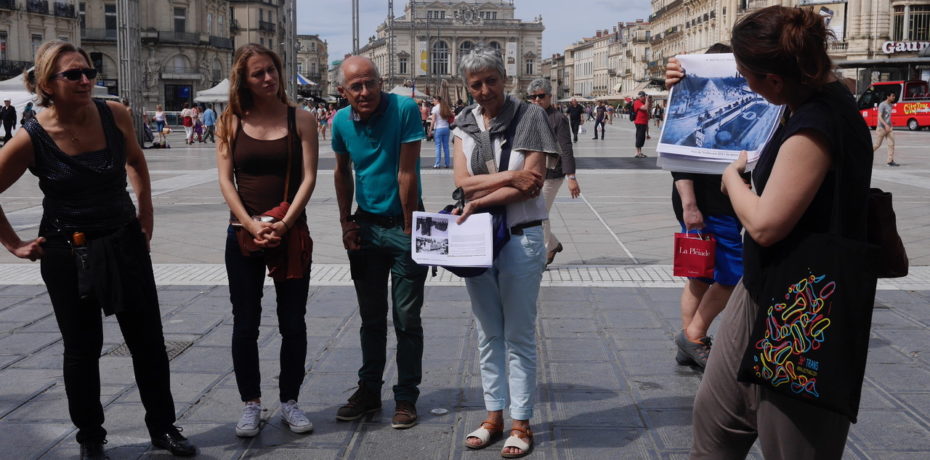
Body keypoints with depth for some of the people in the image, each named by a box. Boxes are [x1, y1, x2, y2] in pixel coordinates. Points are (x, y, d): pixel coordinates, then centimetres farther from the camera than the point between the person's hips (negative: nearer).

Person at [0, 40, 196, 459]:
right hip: (68, 253, -3)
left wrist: (145, 212, 11)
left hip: (125, 243, 3)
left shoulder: (115, 115, -8)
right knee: (82, 348, 9)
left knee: (148, 341, 9)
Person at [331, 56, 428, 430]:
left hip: (403, 226, -4)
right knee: (371, 316, 14)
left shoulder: (404, 110, -17)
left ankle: (406, 397, 13)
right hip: (366, 227, 4)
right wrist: (346, 223, 9)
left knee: (407, 318, 2)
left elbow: (407, 173, -17)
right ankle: (369, 390, 26)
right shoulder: (341, 122, -2)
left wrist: (409, 229, -16)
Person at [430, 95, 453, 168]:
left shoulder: (435, 108, -6)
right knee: (446, 146, 9)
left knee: (438, 146, -3)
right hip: (446, 128, 5)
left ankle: (437, 164, -5)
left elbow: (433, 120, -10)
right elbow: (450, 117, 5)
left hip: (438, 128, -5)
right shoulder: (446, 108, 9)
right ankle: (447, 163, 11)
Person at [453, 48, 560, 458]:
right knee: (488, 334, 12)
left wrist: (481, 200, -18)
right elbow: (463, 182, -5)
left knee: (519, 336, 3)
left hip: (520, 237, -4)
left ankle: (521, 424, 12)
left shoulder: (529, 116, -5)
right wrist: (510, 177, -16)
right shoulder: (464, 124, 7)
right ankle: (493, 416, 23)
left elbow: (533, 183, -14)